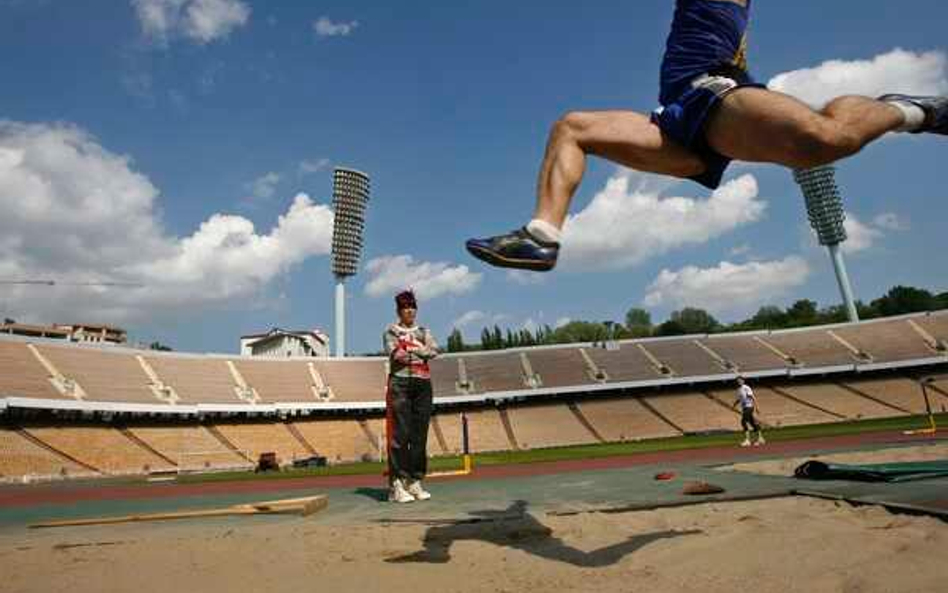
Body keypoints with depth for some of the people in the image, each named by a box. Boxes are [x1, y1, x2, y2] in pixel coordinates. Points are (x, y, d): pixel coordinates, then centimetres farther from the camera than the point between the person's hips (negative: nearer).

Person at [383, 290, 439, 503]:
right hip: (400, 383, -4)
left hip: (423, 385, 4)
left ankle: (415, 482, 10)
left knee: (420, 435, 3)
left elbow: (434, 350, 0)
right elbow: (395, 353, -10)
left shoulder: (424, 332, 19)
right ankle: (397, 485, -6)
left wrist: (410, 349, -7)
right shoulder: (391, 332, 9)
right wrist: (421, 353, -2)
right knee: (400, 434, -9)